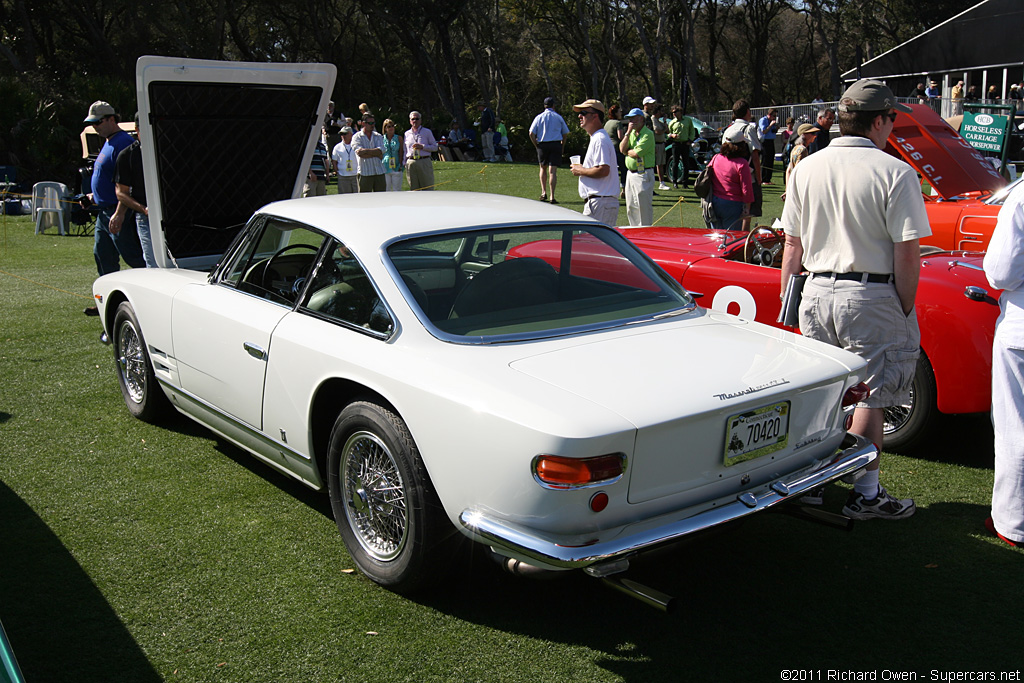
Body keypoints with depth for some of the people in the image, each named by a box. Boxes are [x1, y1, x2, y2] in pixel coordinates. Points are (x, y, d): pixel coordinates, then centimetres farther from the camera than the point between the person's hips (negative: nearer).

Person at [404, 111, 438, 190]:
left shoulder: (427, 132, 7)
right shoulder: (407, 134, 14)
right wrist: (404, 163, 8)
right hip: (411, 163, 3)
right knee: (414, 189, 5)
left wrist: (422, 147, -9)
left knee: (428, 188, -4)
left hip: (424, 162, -2)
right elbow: (405, 150, 19)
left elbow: (435, 147, 4)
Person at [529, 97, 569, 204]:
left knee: (543, 168, 19)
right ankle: (552, 196, -11)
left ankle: (543, 192, 11)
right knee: (553, 170, -5)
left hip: (542, 145, 1)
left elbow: (531, 134, -3)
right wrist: (562, 147, 17)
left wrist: (537, 145, 5)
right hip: (556, 144, -1)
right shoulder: (558, 117, 7)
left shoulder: (539, 117, 4)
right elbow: (565, 134, 10)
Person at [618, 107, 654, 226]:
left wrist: (627, 151, 0)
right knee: (631, 208, 12)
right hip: (630, 174, 8)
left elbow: (636, 153, -19)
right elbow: (622, 149, 1)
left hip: (643, 174, -8)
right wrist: (628, 132, -5)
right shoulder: (631, 133, 15)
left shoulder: (648, 134, -10)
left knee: (644, 208, -5)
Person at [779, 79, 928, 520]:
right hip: (872, 296, -5)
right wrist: (906, 308, -2)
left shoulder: (806, 169, 3)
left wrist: (785, 296, 16)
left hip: (817, 291, 5)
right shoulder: (895, 173, -11)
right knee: (870, 396, 5)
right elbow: (907, 253, -12)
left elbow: (793, 244, 7)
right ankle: (865, 494, 14)